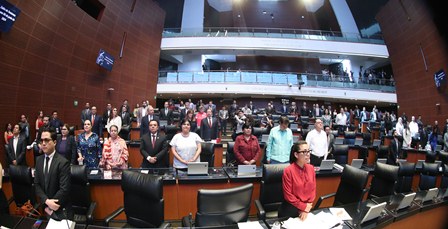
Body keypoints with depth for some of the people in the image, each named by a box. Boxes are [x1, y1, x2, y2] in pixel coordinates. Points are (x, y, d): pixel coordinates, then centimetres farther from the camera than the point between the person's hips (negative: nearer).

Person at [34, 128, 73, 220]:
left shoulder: (63, 162, -20)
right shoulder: (39, 160, 1)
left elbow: (64, 189, -21)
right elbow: (37, 184, 0)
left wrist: (50, 207, -15)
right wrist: (46, 201, -14)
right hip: (45, 206, 5)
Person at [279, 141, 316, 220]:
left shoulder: (311, 168, -3)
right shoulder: (288, 170, -20)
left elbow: (313, 190, 3)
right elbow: (288, 195, -15)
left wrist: (307, 207, -5)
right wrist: (304, 207, -11)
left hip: (307, 207, 5)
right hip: (291, 209, -4)